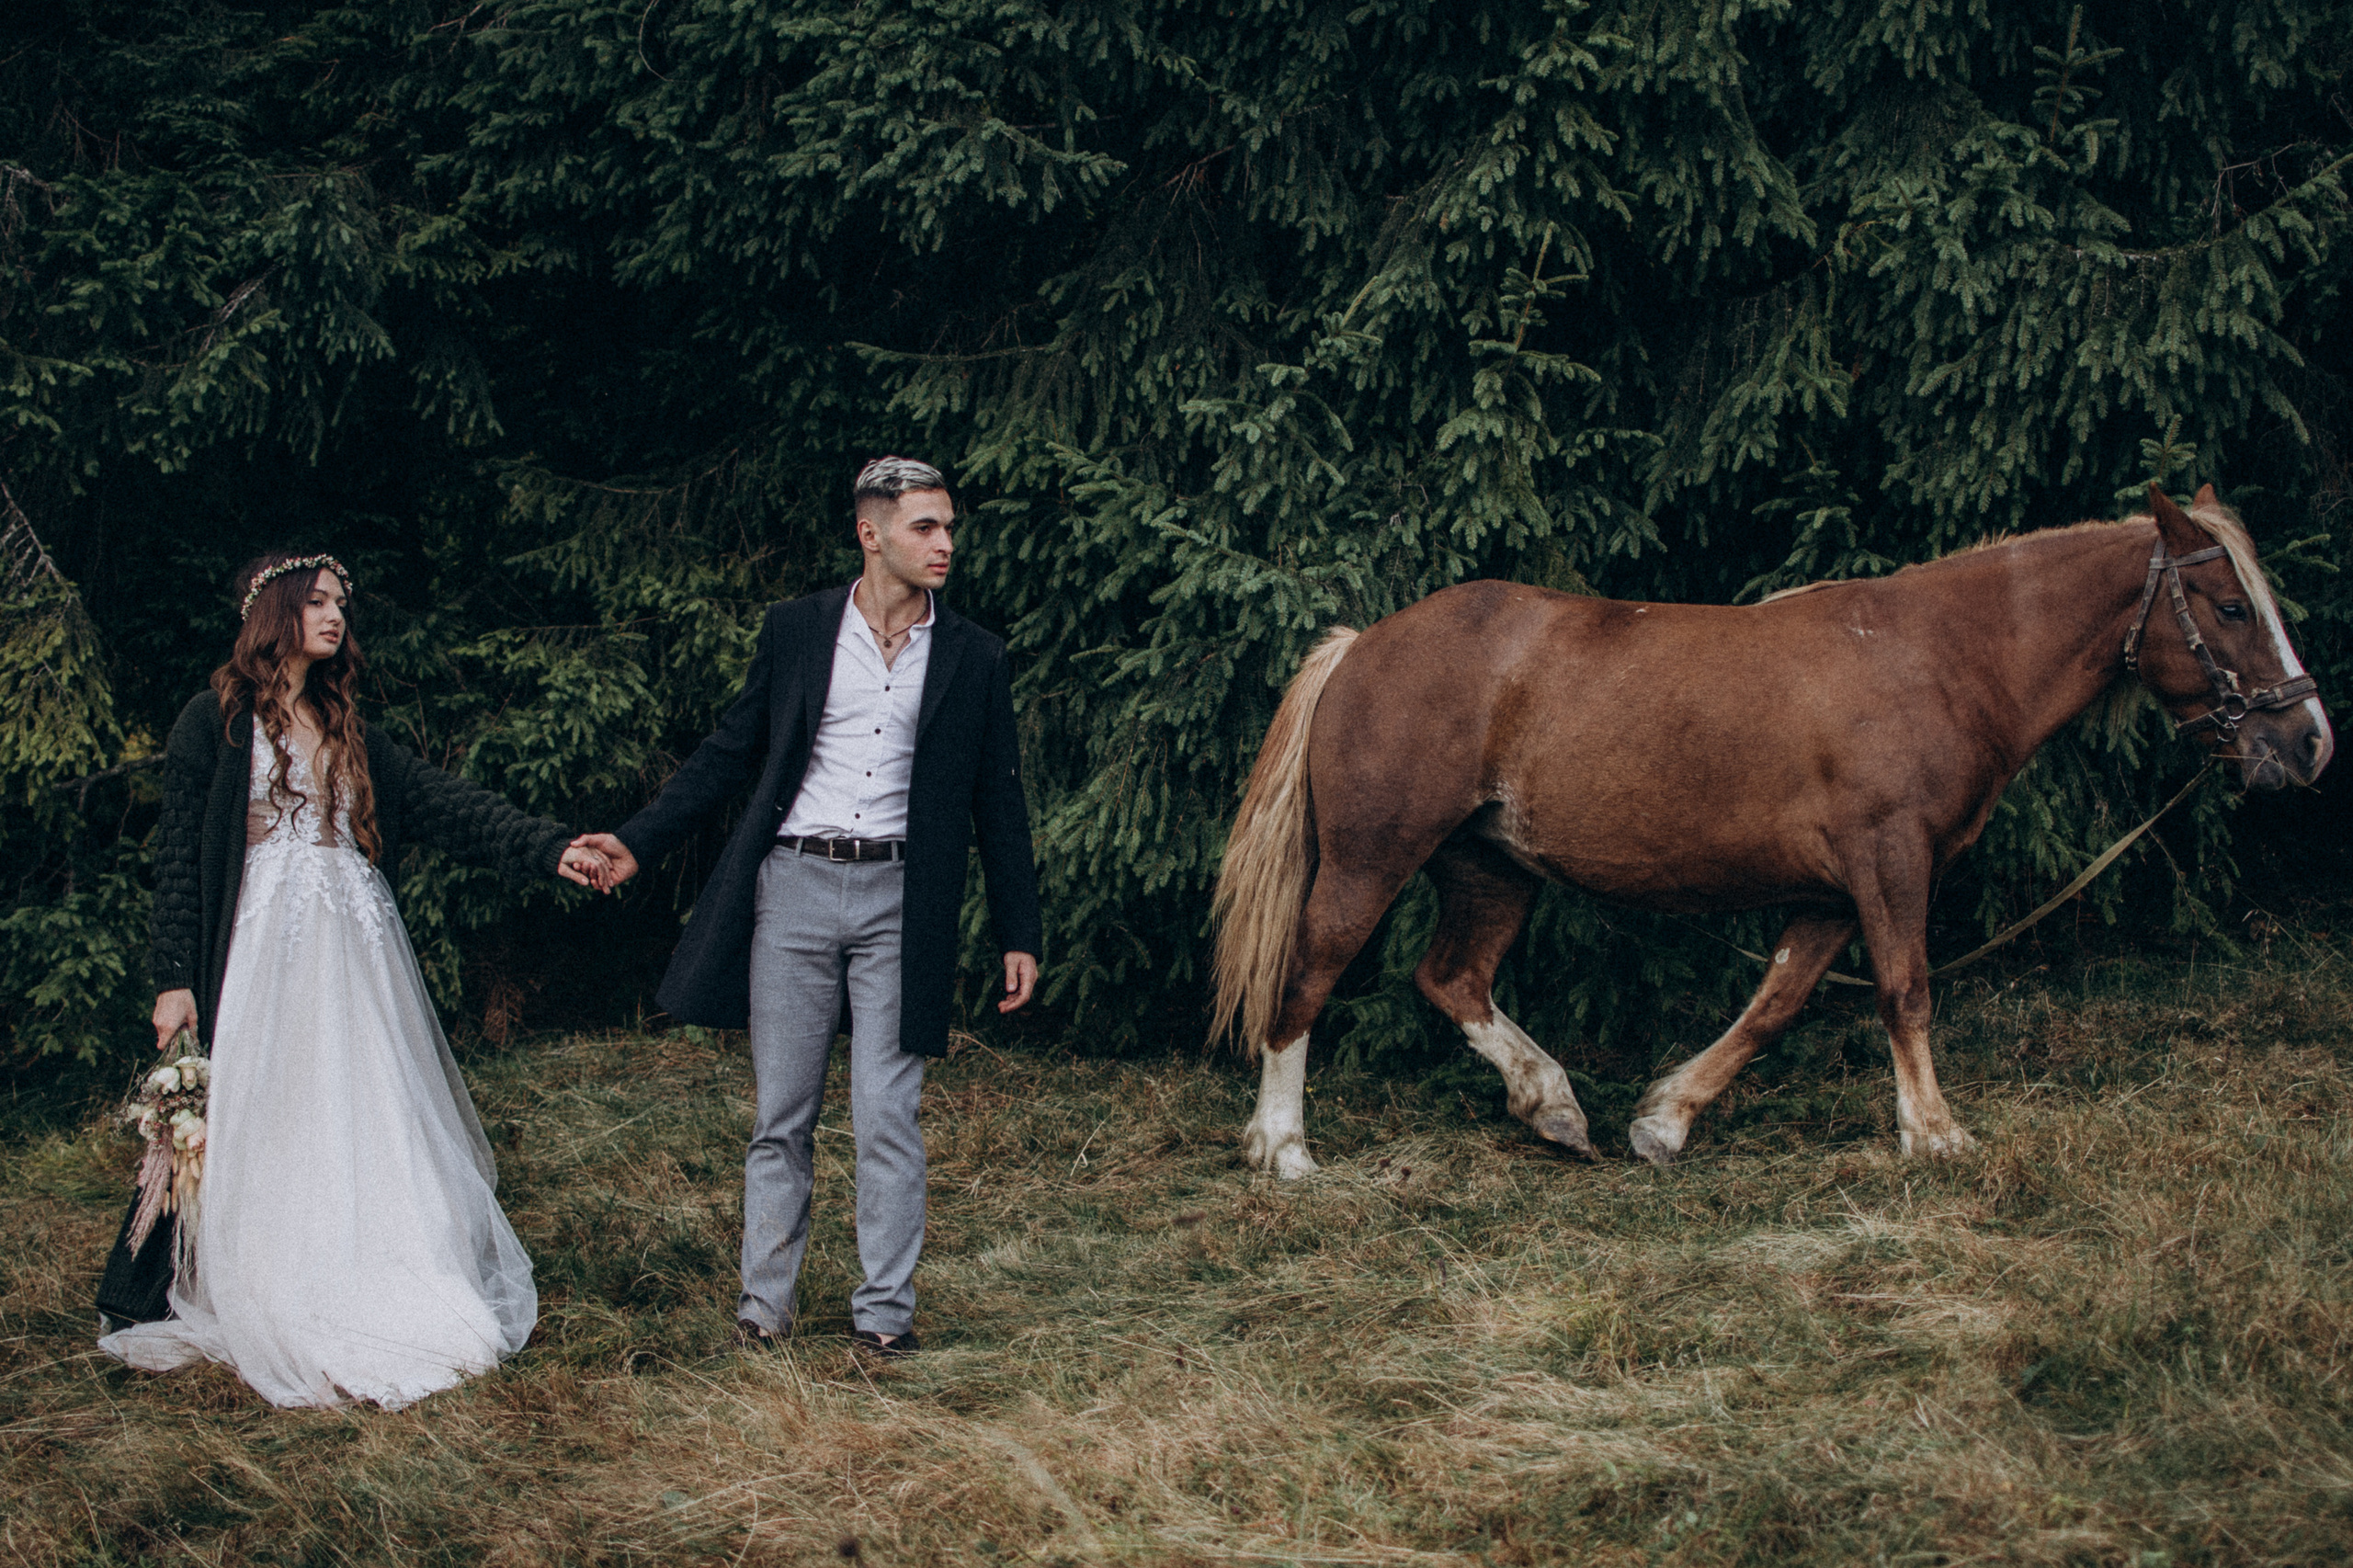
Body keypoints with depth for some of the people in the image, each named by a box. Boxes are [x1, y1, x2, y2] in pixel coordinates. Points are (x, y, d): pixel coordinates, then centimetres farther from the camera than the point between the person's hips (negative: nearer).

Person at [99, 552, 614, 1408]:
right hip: (265, 959, -5)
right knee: (271, 1138, -4)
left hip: (359, 954, 5)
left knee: (370, 1135, 3)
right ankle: (289, 1328, 1)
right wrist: (175, 978, -9)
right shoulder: (216, 721, 1)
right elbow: (179, 857, -2)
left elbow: (447, 804, 7)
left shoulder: (350, 733, 16)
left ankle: (385, 1311, 9)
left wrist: (551, 848, -6)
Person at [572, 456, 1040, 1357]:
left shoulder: (973, 658, 5)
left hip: (899, 901, 0)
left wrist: (1019, 934, 7)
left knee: (888, 1119, 0)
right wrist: (639, 843, 3)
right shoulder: (795, 632, 5)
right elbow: (731, 752, 10)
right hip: (793, 886, 1)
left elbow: (998, 800, 9)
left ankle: (885, 1309, 9)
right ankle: (765, 1300, 15)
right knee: (782, 1114, 6)